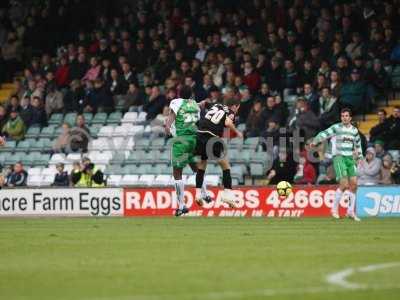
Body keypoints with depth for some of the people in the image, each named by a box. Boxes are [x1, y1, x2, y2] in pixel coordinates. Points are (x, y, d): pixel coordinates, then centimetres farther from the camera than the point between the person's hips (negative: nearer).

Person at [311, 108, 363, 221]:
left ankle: (351, 211, 13)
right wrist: (315, 141, -32)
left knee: (353, 183, 0)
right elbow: (325, 134, -16)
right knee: (344, 184, -16)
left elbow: (358, 144, 25)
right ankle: (334, 208, 0)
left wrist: (360, 157, 27)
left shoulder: (354, 130, 11)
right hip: (339, 157, -5)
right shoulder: (336, 127, -5)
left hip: (350, 158, 5)